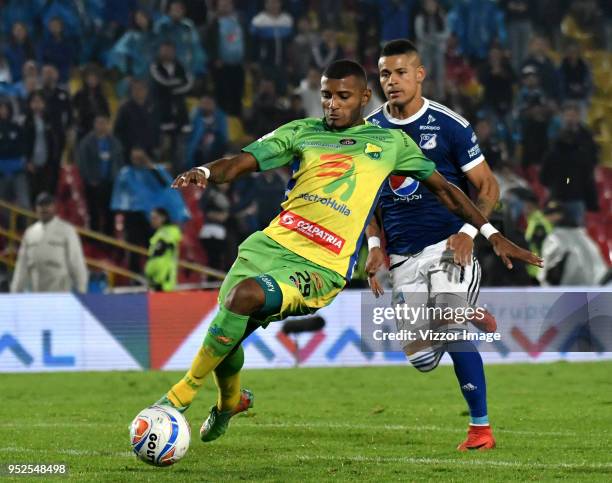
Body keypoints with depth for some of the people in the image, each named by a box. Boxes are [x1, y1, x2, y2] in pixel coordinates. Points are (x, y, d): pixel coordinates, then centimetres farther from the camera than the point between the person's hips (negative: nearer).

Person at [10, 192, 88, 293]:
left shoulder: (67, 230, 1)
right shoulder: (29, 233, 12)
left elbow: (77, 262, 0)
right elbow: (22, 266, 15)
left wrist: (81, 291, -3)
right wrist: (15, 292, 12)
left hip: (60, 294, -4)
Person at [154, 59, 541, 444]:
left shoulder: (391, 142, 12)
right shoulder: (301, 132, 15)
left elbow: (444, 187, 20)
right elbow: (241, 163, 6)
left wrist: (494, 235, 18)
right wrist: (205, 173, -16)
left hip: (321, 268, -4)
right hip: (270, 244, 4)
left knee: (244, 295, -30)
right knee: (225, 333, -1)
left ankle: (185, 392, -17)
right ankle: (230, 400, 36)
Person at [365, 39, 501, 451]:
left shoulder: (450, 126, -6)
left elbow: (488, 187, -1)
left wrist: (469, 231, -16)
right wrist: (374, 245, 3)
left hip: (447, 246, -4)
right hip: (402, 257, 4)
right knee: (421, 358, 0)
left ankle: (481, 426, -13)